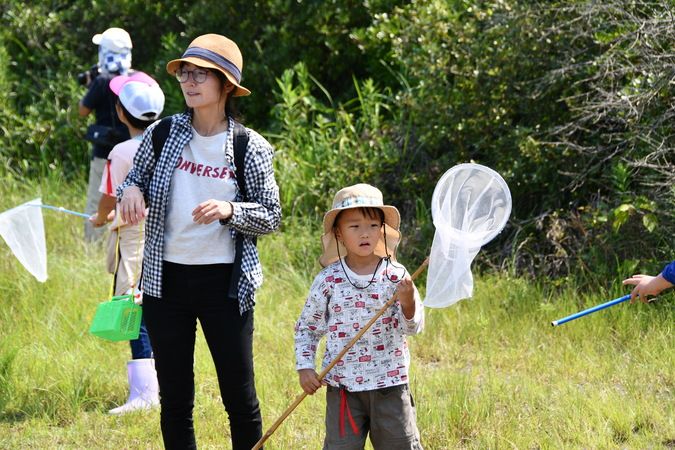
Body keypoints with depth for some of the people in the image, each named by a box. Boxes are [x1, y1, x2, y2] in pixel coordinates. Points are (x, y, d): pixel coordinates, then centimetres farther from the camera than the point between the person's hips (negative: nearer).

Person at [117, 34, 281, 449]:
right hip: (166, 279, 2)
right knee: (174, 398, 9)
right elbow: (135, 180, 12)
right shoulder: (163, 134, 2)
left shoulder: (249, 147, -4)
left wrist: (230, 210, -20)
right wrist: (131, 191, -12)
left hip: (224, 281, -2)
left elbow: (271, 216, -1)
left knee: (240, 396, 2)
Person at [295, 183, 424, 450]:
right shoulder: (328, 280, -2)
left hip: (390, 384, 0)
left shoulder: (396, 276, -3)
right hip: (343, 386, 0)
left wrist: (408, 303, -27)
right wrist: (304, 367, -1)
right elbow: (306, 327, 9)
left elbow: (414, 327, -8)